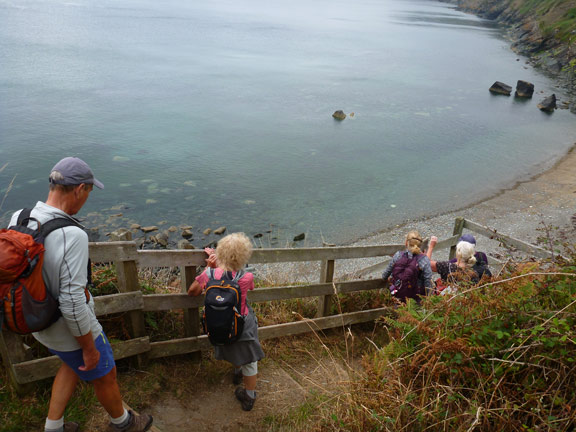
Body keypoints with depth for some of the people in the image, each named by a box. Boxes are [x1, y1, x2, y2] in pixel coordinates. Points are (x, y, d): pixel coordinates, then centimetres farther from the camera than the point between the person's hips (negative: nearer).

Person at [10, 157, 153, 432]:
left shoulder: (18, 218, -10)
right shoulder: (71, 236, -35)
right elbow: (73, 304, -32)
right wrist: (90, 348, -18)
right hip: (71, 330, -7)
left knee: (73, 365, 33)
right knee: (105, 376, 20)